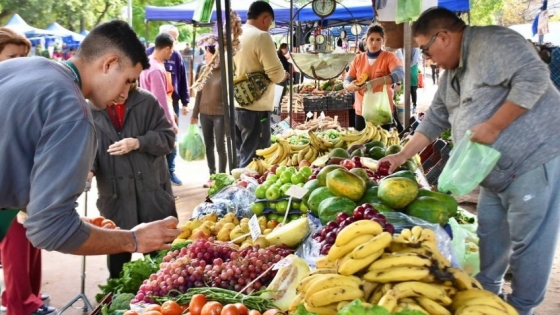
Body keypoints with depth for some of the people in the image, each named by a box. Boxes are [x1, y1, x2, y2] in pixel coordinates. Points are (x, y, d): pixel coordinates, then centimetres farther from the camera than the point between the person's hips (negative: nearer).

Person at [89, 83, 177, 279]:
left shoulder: (147, 101, -4)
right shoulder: (91, 109, -3)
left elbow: (168, 138, -3)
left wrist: (138, 143, -17)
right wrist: (89, 168, -18)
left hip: (152, 187, 0)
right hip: (115, 193, 0)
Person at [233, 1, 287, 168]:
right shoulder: (261, 36, -13)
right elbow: (276, 74, -17)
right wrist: (284, 74, 5)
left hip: (235, 106, 8)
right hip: (255, 109, -8)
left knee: (240, 157, 17)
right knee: (253, 161, -3)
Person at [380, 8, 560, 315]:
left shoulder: (492, 42, -14)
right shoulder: (451, 75, 15)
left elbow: (533, 77, -24)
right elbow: (434, 120, 20)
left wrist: (494, 125, -24)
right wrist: (402, 156, 16)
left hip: (535, 160, -9)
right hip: (496, 171, 9)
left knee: (528, 241, 0)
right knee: (490, 233, 18)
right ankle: (487, 290, 35)